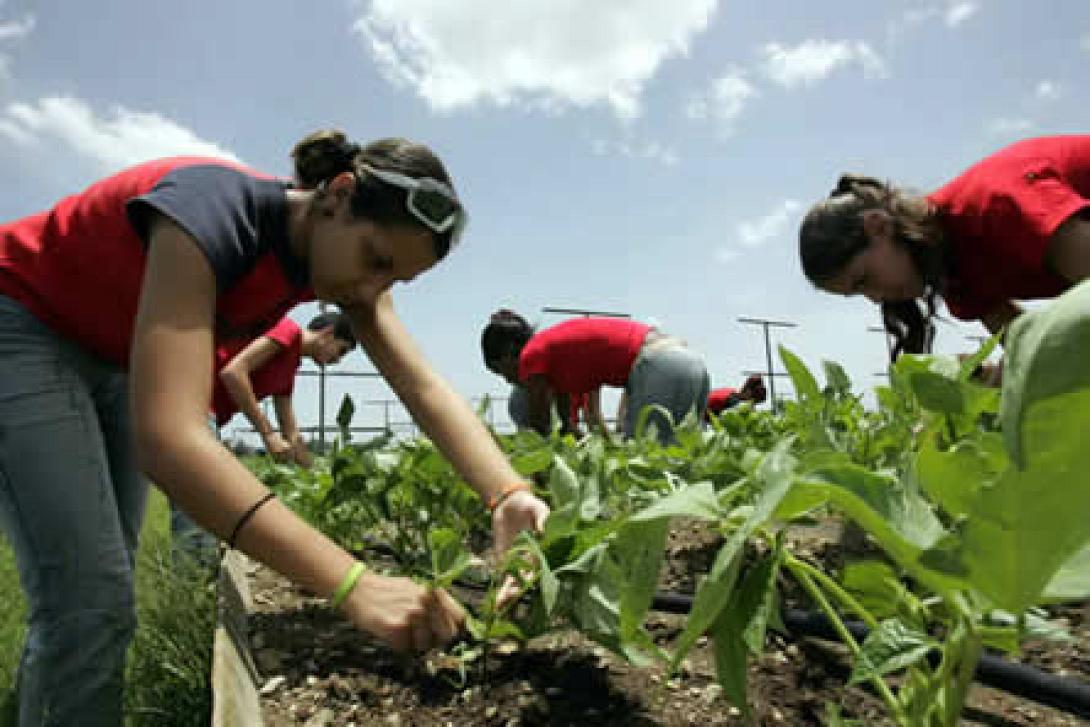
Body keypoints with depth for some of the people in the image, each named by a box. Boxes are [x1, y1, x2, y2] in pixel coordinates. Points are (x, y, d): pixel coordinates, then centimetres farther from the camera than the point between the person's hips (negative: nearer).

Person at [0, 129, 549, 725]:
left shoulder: (347, 253, -15)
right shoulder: (212, 208, -38)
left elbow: (426, 389, -22)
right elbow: (168, 437, -48)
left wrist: (510, 495, -39)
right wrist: (355, 586, -55)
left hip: (110, 356, 7)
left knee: (102, 594, 10)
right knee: (89, 603, -13)